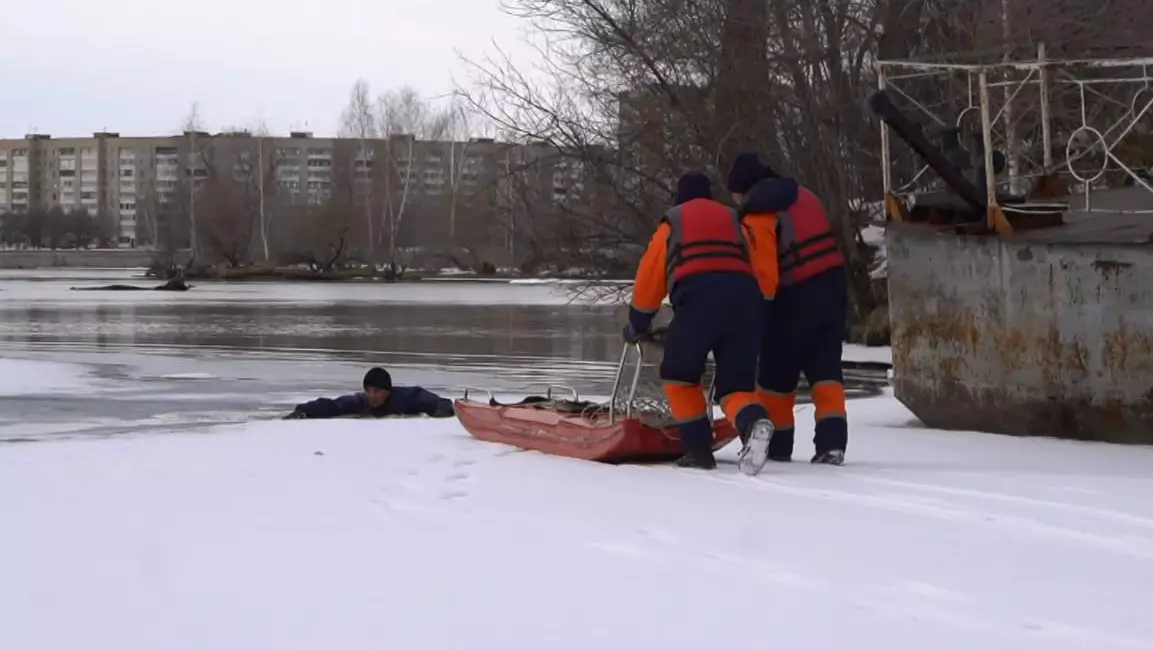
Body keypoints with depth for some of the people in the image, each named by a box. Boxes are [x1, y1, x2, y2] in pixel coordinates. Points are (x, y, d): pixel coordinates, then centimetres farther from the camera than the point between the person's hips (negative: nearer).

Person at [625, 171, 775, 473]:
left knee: (679, 375, 18)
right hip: (745, 296, 3)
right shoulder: (734, 220, 33)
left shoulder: (672, 223, 25)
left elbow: (650, 277, 25)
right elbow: (760, 270, 31)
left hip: (698, 296, -3)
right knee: (736, 384, 9)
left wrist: (638, 325, 38)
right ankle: (754, 422, -25)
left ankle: (699, 449, 7)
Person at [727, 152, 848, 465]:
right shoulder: (804, 197, 14)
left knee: (777, 372, 9)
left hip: (797, 297, -7)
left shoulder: (758, 215, -11)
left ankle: (776, 443, 17)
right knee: (825, 367, 6)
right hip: (833, 285, 7)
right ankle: (832, 441, -7)